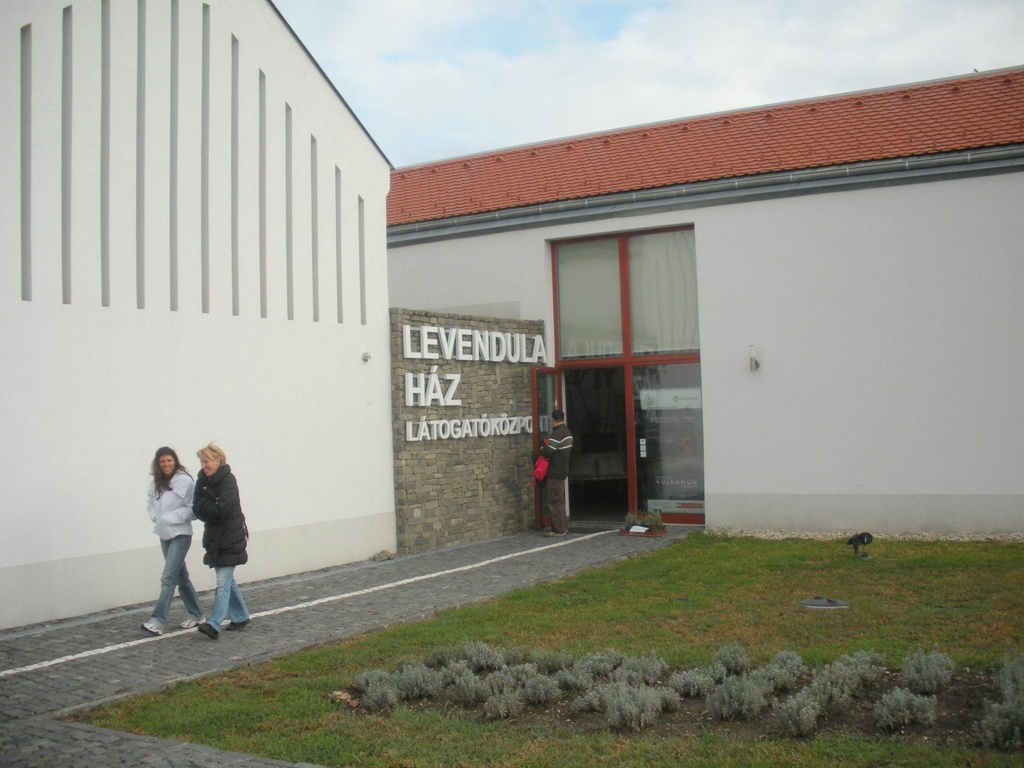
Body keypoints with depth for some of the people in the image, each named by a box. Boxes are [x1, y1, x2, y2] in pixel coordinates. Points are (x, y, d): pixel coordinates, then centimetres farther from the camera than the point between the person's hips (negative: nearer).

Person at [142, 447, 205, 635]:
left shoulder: (185, 481, -14)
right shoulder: (155, 483, 5)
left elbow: (193, 509, -16)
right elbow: (150, 503, 18)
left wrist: (170, 518, -17)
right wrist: (156, 516, 0)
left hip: (180, 535, -7)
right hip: (164, 535, 7)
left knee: (168, 577, -11)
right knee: (180, 577, 15)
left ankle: (157, 620, -11)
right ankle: (196, 614, 27)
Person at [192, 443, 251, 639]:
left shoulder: (228, 480, -15)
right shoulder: (203, 480, 7)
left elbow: (221, 510, -23)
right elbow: (197, 510, 1)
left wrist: (203, 505, -8)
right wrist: (210, 508, -17)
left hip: (230, 539, -8)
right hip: (215, 538, 8)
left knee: (223, 582, -10)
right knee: (227, 581, 16)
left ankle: (214, 624, -15)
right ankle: (241, 617, 28)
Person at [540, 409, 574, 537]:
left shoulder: (557, 435, -19)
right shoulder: (567, 432, 12)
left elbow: (547, 452, -25)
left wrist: (542, 447, -2)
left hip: (555, 473, -10)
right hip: (563, 470, 10)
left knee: (555, 501, -6)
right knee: (560, 500, 17)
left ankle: (558, 529, -4)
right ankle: (563, 526, 22)